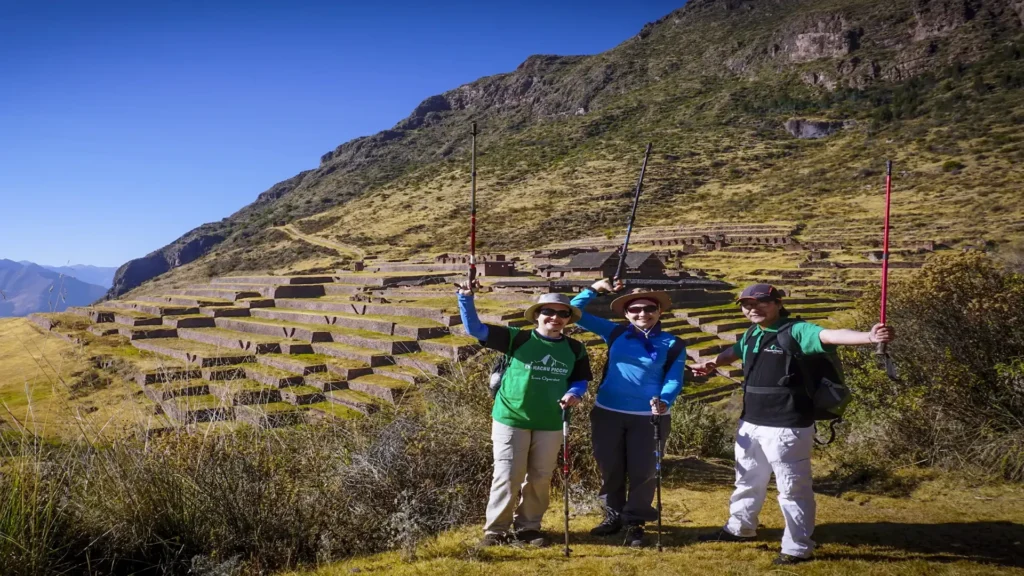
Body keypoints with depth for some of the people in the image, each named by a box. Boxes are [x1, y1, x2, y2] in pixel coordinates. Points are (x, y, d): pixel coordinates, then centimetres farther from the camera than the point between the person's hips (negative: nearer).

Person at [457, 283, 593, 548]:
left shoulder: (575, 349, 3)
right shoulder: (518, 339, -8)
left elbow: (581, 381, 13)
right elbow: (475, 328, -11)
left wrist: (573, 394, -10)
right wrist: (466, 298, -23)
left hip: (550, 425, 4)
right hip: (511, 420, -3)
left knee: (540, 479, 11)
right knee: (507, 476, -2)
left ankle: (528, 527, 27)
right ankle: (496, 529, 13)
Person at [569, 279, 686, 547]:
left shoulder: (673, 344, 1)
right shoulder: (615, 333, 4)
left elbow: (674, 380, -6)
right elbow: (575, 312, 6)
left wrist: (664, 402, -25)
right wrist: (594, 289, -3)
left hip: (648, 417, -2)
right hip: (607, 413, 2)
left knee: (642, 472, 6)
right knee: (610, 469, 12)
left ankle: (635, 522, 23)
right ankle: (613, 516, 31)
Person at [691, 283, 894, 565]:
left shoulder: (797, 330, -14)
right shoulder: (751, 335, 9)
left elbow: (831, 336, -30)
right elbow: (734, 351, 31)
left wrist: (869, 337, -46)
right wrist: (712, 363, 16)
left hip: (786, 427, -8)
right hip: (750, 423, 8)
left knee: (792, 488, 3)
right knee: (748, 481, 25)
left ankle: (798, 547, 19)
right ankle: (739, 528, 44)